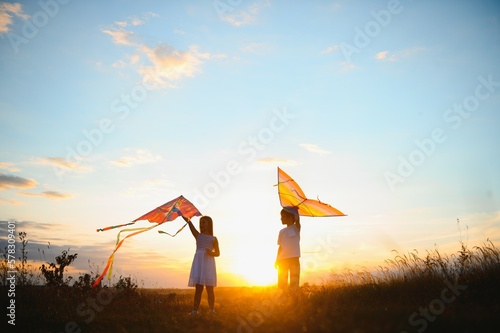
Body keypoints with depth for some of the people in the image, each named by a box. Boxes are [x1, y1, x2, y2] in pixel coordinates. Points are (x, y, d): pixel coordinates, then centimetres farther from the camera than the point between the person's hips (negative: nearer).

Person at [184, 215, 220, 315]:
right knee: (198, 288, -3)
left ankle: (212, 310, 3)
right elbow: (192, 227, -7)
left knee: (210, 289, -1)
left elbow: (218, 253, 10)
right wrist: (187, 220, -27)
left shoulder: (214, 239, 12)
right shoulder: (198, 235, 13)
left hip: (209, 263, -1)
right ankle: (195, 310, -5)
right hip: (198, 262, 1)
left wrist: (211, 253, -14)